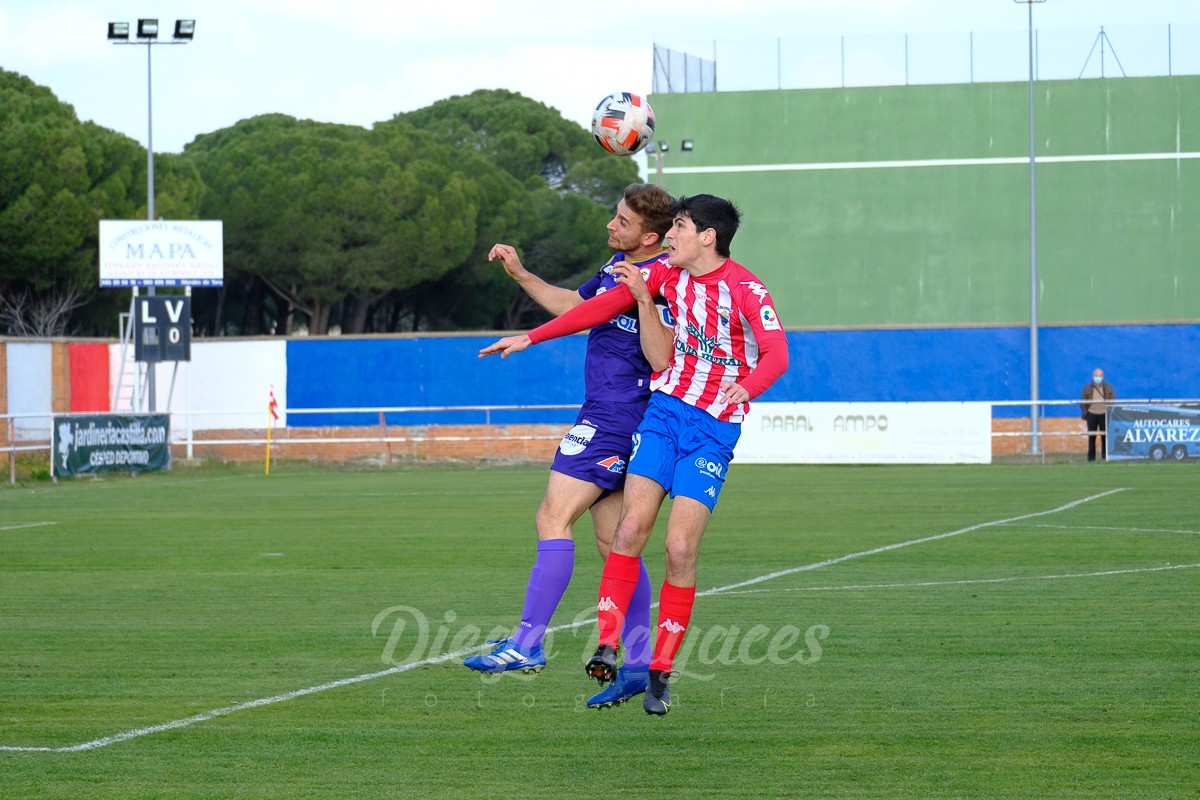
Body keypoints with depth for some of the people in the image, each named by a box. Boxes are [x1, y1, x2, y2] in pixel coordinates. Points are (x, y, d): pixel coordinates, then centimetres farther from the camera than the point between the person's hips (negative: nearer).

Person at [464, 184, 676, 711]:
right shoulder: (617, 267, 14)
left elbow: (661, 359, -24)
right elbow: (570, 305, 30)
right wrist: (520, 274, 24)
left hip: (617, 418, -10)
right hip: (604, 416, 10)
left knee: (553, 517, -13)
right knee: (613, 541, 9)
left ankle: (527, 644, -14)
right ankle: (639, 663, 9)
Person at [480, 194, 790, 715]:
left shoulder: (746, 290, -12)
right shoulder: (667, 274, 5)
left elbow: (776, 354, -24)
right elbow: (603, 306, 11)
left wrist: (747, 387, -46)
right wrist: (531, 338, 10)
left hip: (715, 428, -4)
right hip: (665, 409, 4)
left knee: (680, 550, -11)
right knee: (631, 529, -13)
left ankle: (661, 672, -2)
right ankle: (607, 646, -13)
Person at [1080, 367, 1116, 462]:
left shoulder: (1108, 388, 7)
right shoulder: (1087, 388, 6)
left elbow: (1113, 401, 10)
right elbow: (1082, 402, 8)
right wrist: (1085, 413, -2)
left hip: (1104, 414, 0)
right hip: (1092, 414, 0)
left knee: (1105, 436, -1)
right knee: (1092, 436, 1)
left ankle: (1105, 456, 5)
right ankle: (1091, 457, 5)